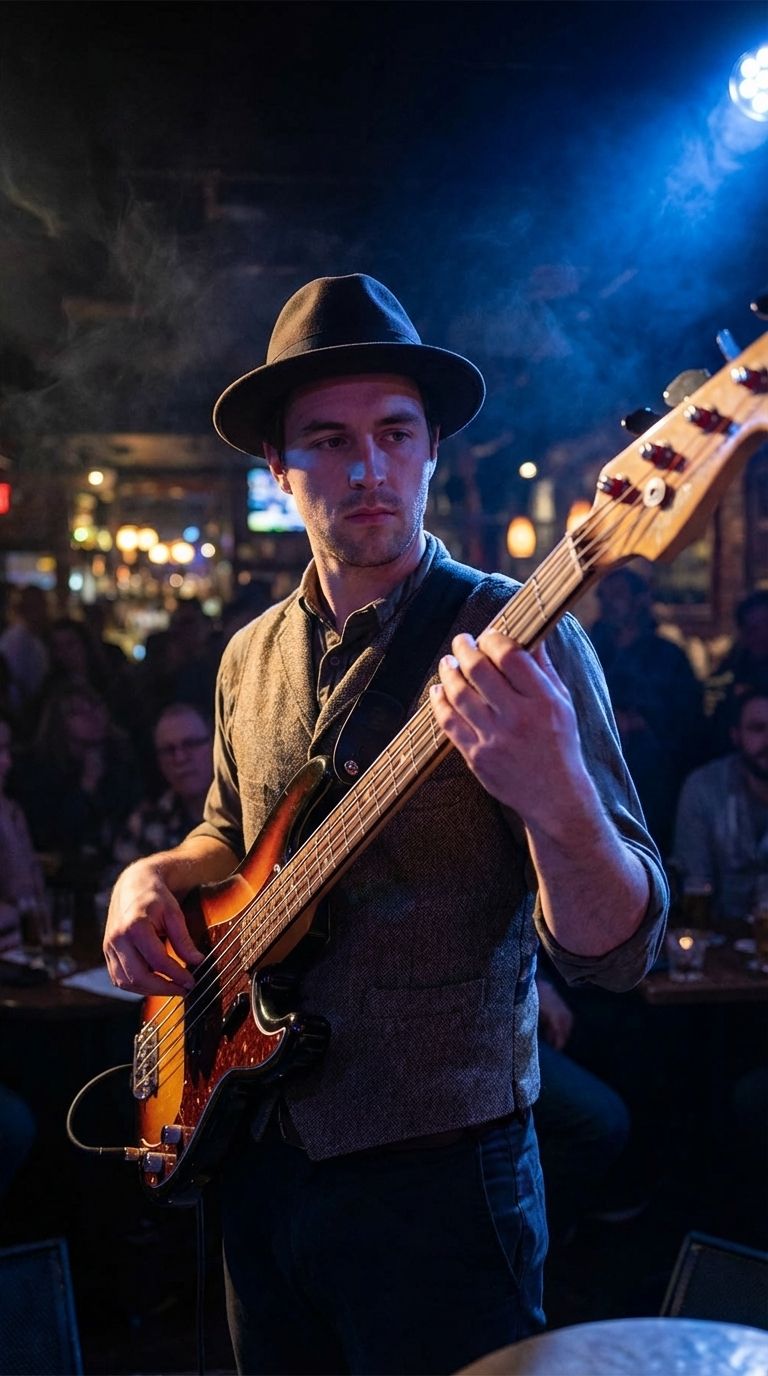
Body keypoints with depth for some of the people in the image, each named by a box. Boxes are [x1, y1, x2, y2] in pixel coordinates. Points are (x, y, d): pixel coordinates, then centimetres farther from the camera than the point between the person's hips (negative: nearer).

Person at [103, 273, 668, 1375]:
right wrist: (156, 876, -1)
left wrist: (555, 800, -41)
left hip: (435, 1177, -6)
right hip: (258, 1162, 6)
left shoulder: (514, 640, -15)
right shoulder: (253, 658, 4)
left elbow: (617, 949, -21)